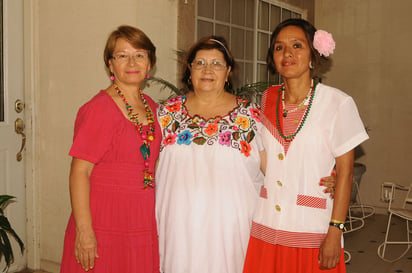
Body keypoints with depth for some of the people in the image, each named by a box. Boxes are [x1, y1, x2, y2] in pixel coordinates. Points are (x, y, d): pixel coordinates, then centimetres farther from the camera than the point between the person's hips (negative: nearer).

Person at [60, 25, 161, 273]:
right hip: (105, 227, -6)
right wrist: (84, 231, -20)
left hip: (143, 224, 6)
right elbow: (79, 171, -16)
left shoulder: (152, 107, 8)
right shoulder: (99, 109, -13)